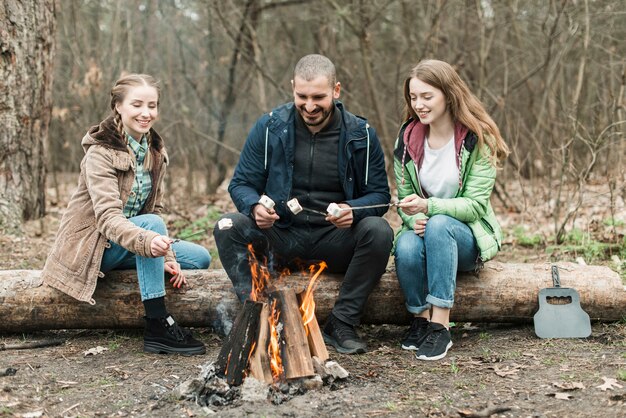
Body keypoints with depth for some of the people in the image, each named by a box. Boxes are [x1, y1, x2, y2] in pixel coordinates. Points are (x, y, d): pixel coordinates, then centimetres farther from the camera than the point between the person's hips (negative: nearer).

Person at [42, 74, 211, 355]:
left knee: (200, 258, -4)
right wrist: (147, 241, -51)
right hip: (92, 246, -7)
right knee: (152, 223, -33)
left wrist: (167, 256, -11)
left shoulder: (155, 151, 4)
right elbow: (107, 216, -32)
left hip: (126, 247, 7)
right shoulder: (100, 153, -20)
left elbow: (155, 208, 4)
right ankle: (157, 327, -32)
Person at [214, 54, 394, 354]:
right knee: (228, 227, -25)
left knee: (379, 231, -29)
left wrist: (352, 210, -23)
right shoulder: (270, 127, -1)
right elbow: (241, 184, 2)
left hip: (335, 240, 0)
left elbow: (380, 195, 1)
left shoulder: (361, 135, -2)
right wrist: (255, 206, -23)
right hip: (282, 235, 0)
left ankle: (341, 324, -17)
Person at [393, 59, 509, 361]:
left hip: (469, 238, -2)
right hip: (427, 232, 3)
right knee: (406, 247, -33)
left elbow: (475, 205, -16)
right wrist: (414, 219, -20)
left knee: (439, 225, -36)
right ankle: (420, 319, -10)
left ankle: (440, 326, -32)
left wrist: (428, 206, -32)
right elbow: (404, 196, 5)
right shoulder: (407, 139, 2)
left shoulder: (478, 140, -10)